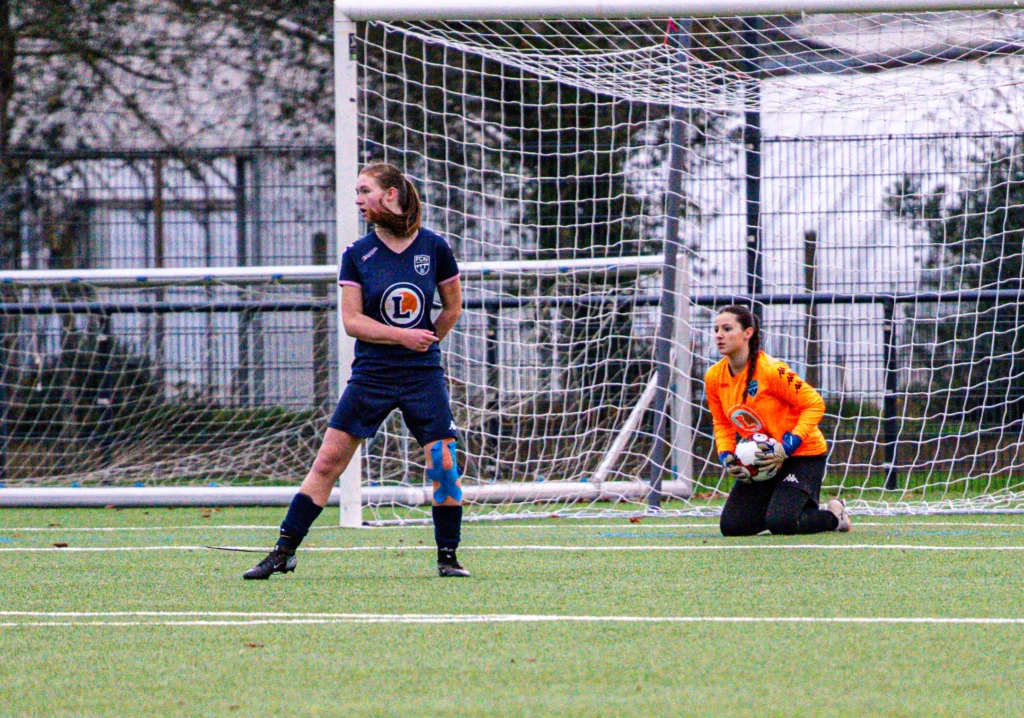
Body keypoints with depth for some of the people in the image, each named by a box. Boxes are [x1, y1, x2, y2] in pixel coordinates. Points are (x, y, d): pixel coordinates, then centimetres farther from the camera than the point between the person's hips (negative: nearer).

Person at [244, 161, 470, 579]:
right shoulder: (357, 255, 0)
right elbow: (351, 320, -6)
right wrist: (401, 336, -15)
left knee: (444, 466, -7)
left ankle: (448, 557, 9)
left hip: (423, 373, 0)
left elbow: (453, 306, 13)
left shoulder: (434, 248, -1)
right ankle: (284, 552, 4)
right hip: (371, 374, 0)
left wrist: (427, 342, 7)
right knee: (328, 461, -1)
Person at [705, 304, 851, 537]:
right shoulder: (714, 378, -4)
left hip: (802, 454, -6)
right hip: (763, 457, 6)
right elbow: (722, 424, 11)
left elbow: (815, 404, -19)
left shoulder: (771, 371, -23)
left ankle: (834, 515, 9)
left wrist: (786, 448, -26)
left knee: (781, 523, -23)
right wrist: (726, 457, -9)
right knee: (732, 526, -5)